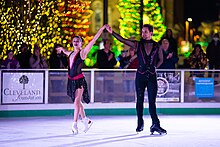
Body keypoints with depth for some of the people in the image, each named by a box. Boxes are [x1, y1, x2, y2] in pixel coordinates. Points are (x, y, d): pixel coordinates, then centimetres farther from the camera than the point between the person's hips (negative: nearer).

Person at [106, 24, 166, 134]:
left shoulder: (157, 46, 3)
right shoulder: (138, 45, 1)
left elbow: (160, 60, 17)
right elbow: (123, 40, -9)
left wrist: (153, 67, 6)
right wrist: (112, 32, -19)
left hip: (152, 76, 0)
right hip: (140, 76, 0)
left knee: (152, 101, -3)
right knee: (140, 100, 6)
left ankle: (155, 124, -5)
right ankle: (140, 123, 17)